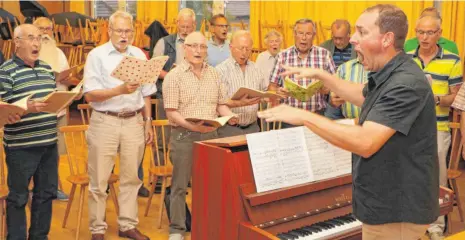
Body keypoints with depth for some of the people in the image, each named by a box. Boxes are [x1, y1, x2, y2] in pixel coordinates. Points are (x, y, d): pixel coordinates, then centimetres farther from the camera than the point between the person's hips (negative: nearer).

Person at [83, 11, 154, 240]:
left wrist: (148, 122, 8)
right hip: (105, 122, -3)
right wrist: (119, 90, -23)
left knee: (131, 177, 10)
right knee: (99, 180, 2)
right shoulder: (97, 55, -4)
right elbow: (90, 94, -11)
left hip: (134, 122, 4)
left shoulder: (139, 55, 8)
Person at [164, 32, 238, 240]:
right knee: (180, 184, 3)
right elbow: (171, 113, -11)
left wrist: (229, 116, -8)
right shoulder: (174, 76, -5)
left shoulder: (214, 74, 11)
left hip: (211, 135, 5)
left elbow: (221, 104, 13)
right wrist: (192, 126, -25)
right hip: (184, 136, -4)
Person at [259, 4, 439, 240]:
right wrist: (320, 74, 20)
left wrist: (304, 116, -30)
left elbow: (365, 143, -35)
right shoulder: (388, 75, 6)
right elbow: (363, 96, 27)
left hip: (398, 211, -10)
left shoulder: (405, 84, -28)